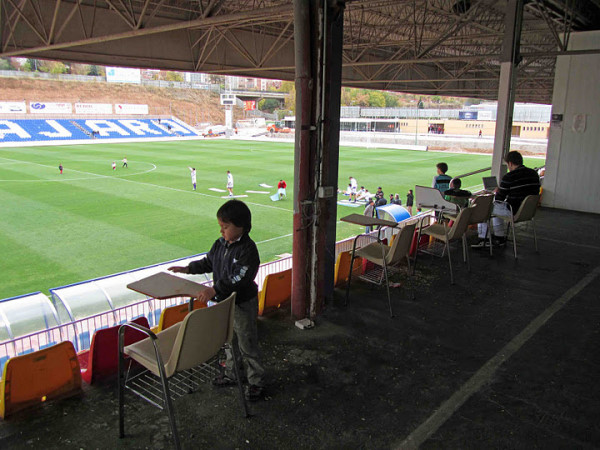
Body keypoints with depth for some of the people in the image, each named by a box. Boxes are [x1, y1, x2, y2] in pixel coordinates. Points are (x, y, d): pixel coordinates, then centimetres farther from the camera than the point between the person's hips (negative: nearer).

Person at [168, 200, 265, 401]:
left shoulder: (248, 249, -24)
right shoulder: (220, 244, 1)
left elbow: (239, 278, -32)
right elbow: (208, 262, 18)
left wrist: (214, 290, -37)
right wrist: (187, 268, 11)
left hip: (243, 304, -8)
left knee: (247, 344, 4)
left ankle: (256, 381, 19)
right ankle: (231, 373, 39)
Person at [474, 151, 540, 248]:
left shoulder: (509, 177, -19)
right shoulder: (534, 174, 2)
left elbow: (499, 199, -12)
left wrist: (498, 191, 13)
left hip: (514, 211, -8)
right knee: (496, 207, 30)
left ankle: (482, 239, 16)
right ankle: (499, 237, 34)